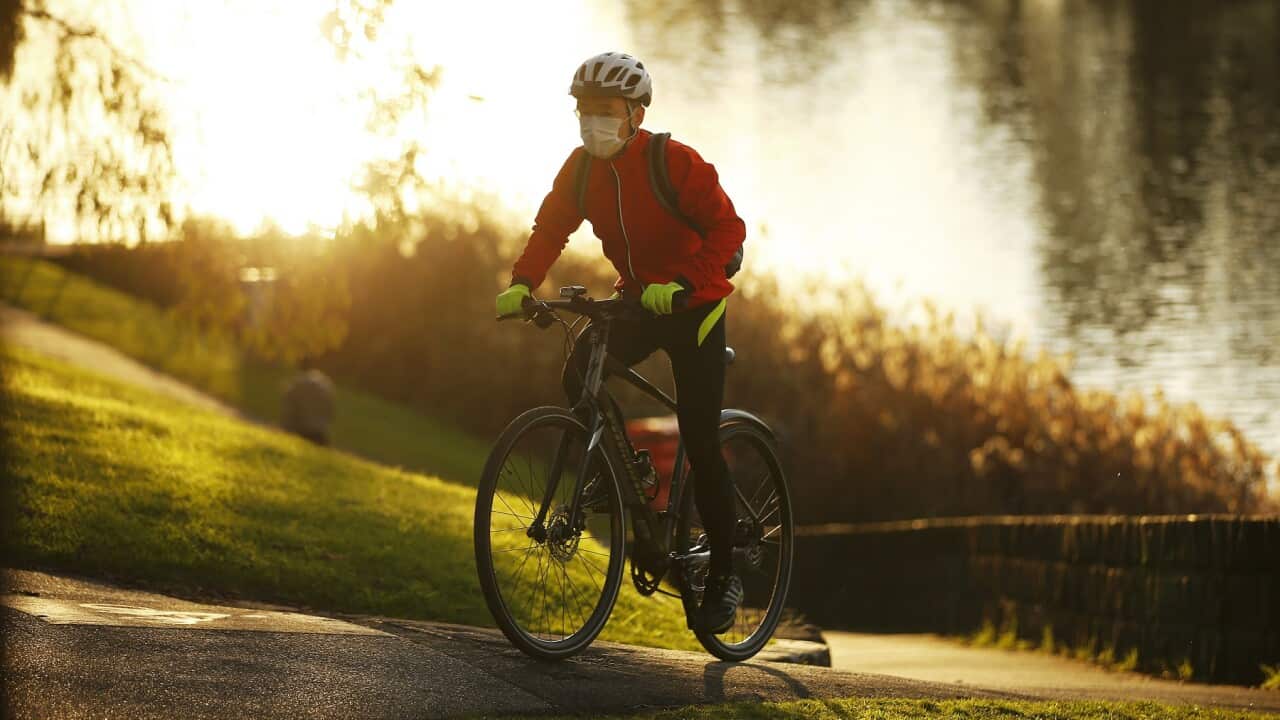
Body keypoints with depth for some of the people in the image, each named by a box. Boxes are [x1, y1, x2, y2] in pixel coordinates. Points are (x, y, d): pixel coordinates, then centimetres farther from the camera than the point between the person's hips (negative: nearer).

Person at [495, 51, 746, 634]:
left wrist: (679, 284, -39)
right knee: (579, 371, -22)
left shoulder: (676, 163, -20)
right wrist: (521, 284, -19)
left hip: (693, 305, -5)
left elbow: (727, 230, -25)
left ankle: (723, 574, 4)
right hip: (636, 299, 5)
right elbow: (550, 229, -1)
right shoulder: (581, 168, -3)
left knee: (700, 442, -8)